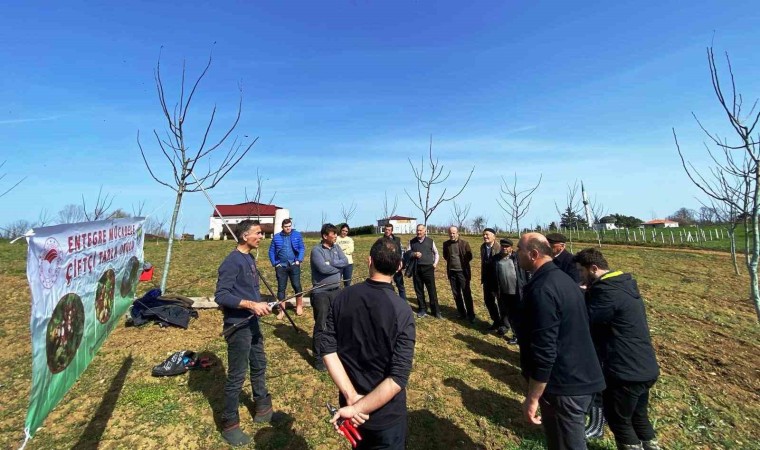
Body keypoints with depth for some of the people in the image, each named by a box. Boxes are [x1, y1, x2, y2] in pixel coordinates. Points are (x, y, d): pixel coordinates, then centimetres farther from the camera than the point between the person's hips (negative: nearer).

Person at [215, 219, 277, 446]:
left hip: (253, 323, 9)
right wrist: (251, 305, -28)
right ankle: (229, 424, 25)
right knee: (236, 376, 5)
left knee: (259, 366, 21)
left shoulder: (250, 258, 9)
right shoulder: (232, 262, -19)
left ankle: (262, 409, 40)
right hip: (238, 326, -9)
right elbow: (221, 295, -24)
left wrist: (263, 303, 8)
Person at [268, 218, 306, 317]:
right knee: (281, 288, 6)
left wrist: (299, 260, -10)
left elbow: (302, 248, 0)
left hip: (294, 265, -1)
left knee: (296, 285, 1)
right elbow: (271, 251, 8)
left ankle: (299, 306, 20)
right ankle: (282, 310, 16)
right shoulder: (276, 237, 6)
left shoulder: (297, 235, 3)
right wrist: (274, 264, -1)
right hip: (281, 266, 2)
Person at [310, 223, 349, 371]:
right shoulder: (316, 250, -12)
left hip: (336, 290, 6)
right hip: (321, 292, -6)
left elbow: (345, 262, -5)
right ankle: (318, 358, 16)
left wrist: (331, 263, -17)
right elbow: (323, 268, -23)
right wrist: (338, 266, -9)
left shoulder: (336, 248, 7)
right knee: (320, 325, 3)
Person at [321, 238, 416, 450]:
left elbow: (328, 349, -12)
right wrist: (357, 408, -18)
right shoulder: (402, 311, -23)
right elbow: (398, 378, -26)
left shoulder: (343, 297, -12)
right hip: (386, 413, -4)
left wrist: (351, 396, -14)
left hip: (348, 403, 4)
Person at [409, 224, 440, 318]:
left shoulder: (430, 241, 3)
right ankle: (422, 309, 22)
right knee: (418, 290, 9)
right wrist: (414, 254, -13)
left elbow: (436, 253, 15)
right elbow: (408, 253, 7)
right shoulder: (412, 242, 5)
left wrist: (435, 263, 4)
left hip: (428, 268, -2)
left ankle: (435, 310, 10)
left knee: (432, 290, 0)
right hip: (416, 268, 2)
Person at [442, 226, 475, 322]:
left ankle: (470, 315, 11)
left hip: (463, 271, -3)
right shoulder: (446, 244, 2)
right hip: (452, 272, 4)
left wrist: (463, 262, -1)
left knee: (466, 294, 1)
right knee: (456, 294, 10)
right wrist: (451, 261, 5)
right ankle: (462, 313, 23)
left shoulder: (464, 243, -7)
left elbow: (470, 256, -1)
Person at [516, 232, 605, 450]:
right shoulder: (563, 278, 6)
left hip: (564, 385, -9)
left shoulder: (541, 290, -26)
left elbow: (543, 351, -27)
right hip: (580, 376, 9)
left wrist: (532, 398, -17)